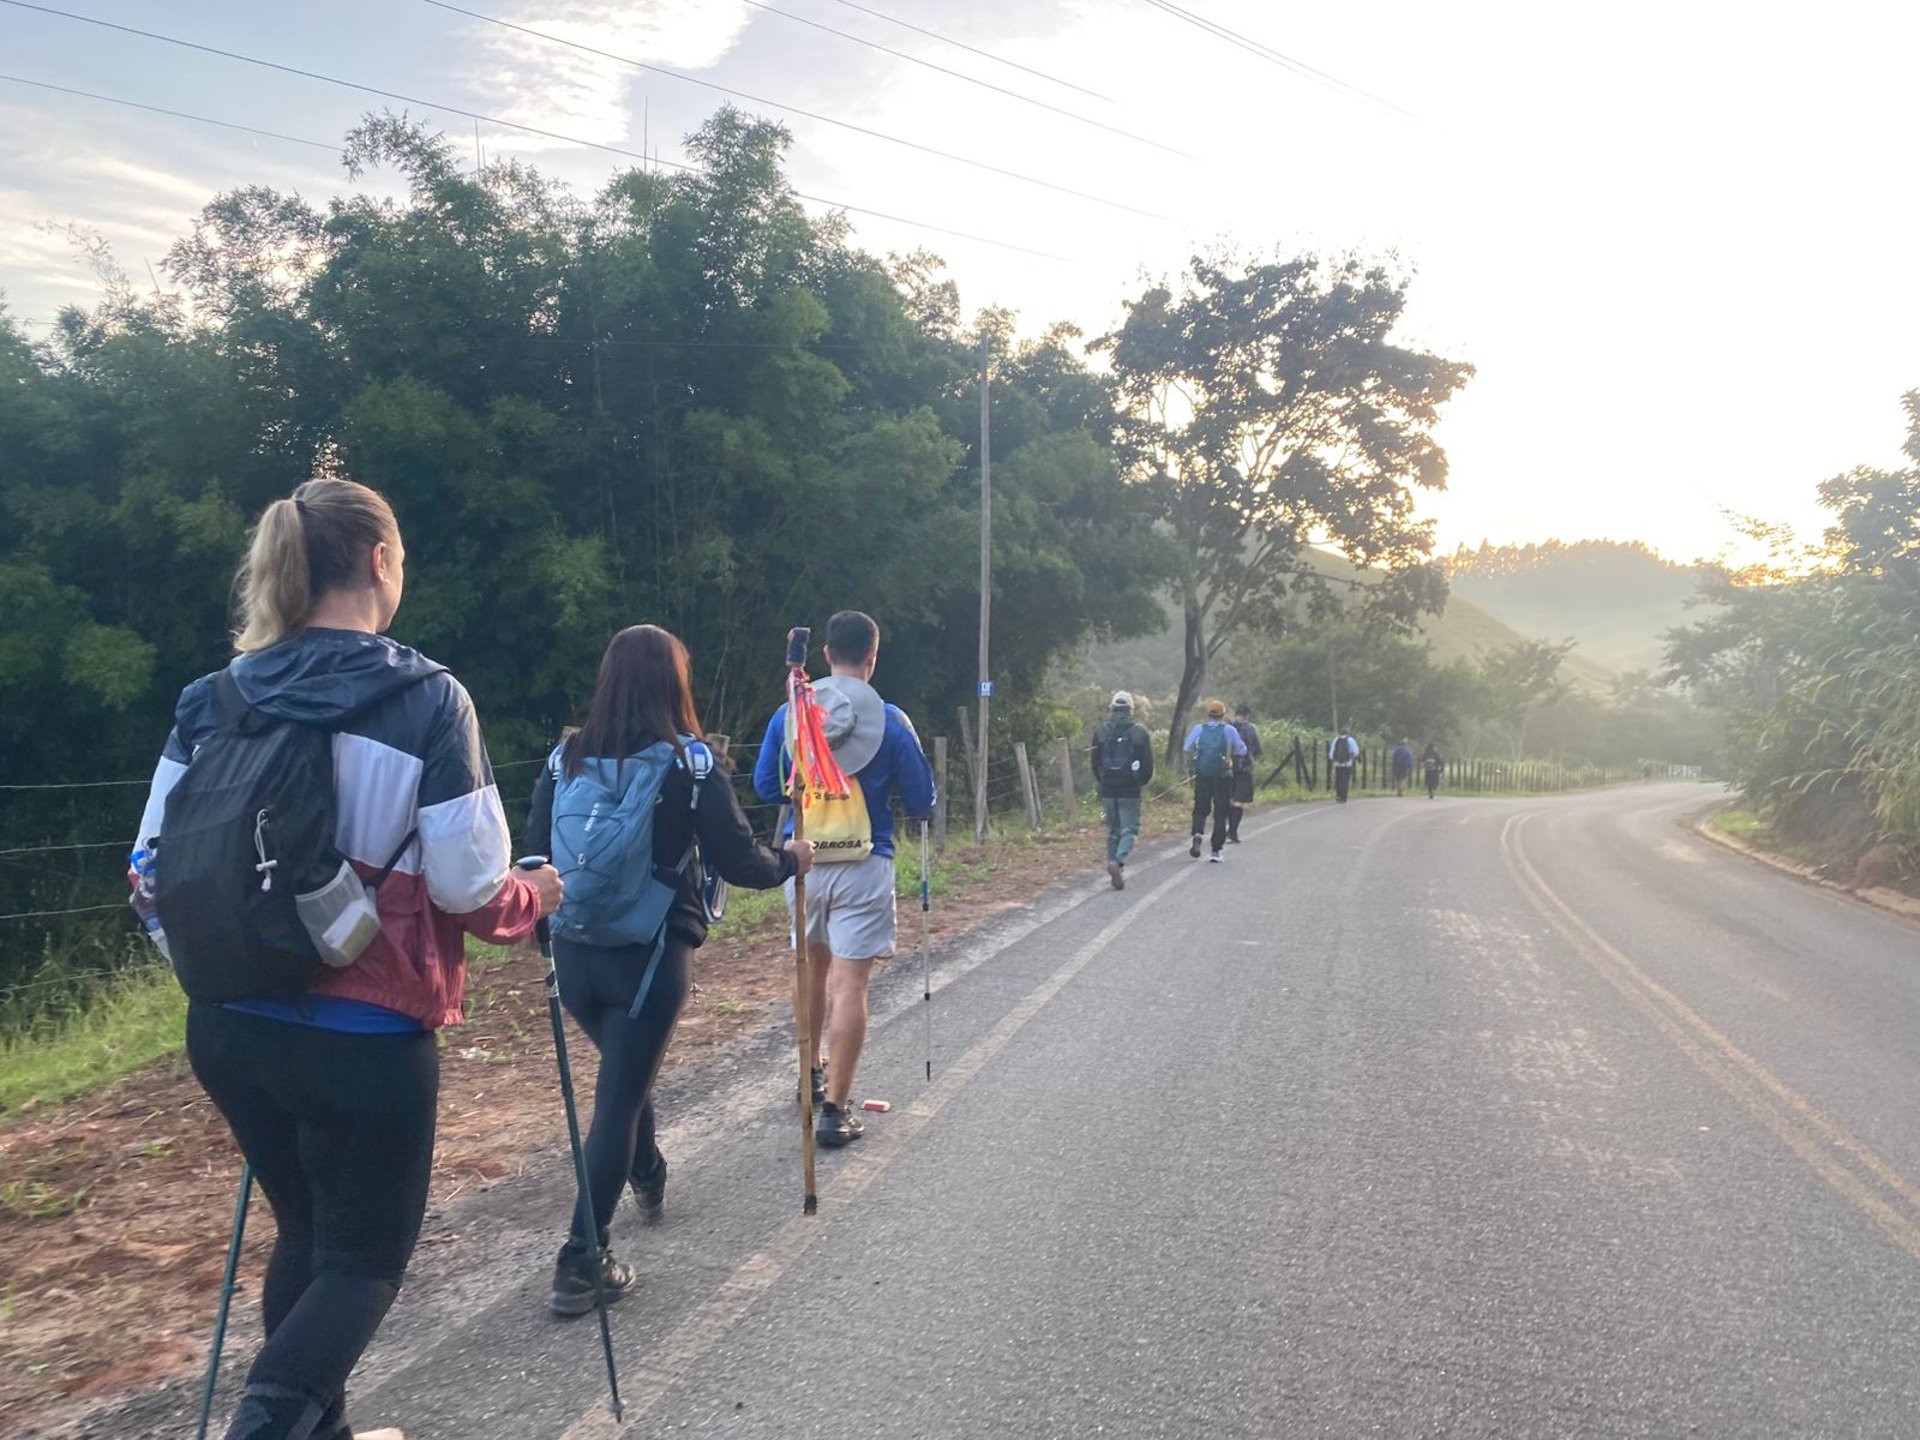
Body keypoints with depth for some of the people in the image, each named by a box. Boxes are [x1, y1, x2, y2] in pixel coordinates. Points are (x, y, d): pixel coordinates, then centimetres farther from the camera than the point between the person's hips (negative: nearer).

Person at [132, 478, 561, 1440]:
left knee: (307, 1234, 23)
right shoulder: (426, 699, -13)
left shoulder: (213, 698, 2)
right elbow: (468, 889, -15)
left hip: (226, 1025, 6)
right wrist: (534, 894, 6)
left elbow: (158, 863, 5)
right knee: (367, 1257, 12)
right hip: (363, 1036, -5)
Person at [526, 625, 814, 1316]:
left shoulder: (565, 759, 0)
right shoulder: (691, 762, -10)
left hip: (575, 952, 5)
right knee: (621, 1094, 3)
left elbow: (536, 852, 3)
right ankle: (582, 1263, 3)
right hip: (652, 955, -5)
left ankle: (648, 1178, 49)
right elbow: (739, 862, -11)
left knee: (625, 1072, 27)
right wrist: (790, 860, 9)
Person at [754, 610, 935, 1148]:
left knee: (814, 966, 23)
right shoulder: (891, 721, -9)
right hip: (862, 866, -4)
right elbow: (921, 803, -3)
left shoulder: (789, 715, -1)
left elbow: (766, 786, 8)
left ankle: (813, 1072, 40)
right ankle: (834, 1108, -2)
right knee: (850, 984, -1)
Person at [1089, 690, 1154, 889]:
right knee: (1129, 829, 1)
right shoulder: (1139, 731, -4)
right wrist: (1144, 781, 15)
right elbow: (1148, 761, -2)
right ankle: (1118, 862, -23)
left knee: (1113, 830, 14)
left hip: (1108, 789, 3)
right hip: (1130, 790, -3)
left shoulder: (1101, 730, 2)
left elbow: (1095, 760, 7)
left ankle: (1115, 867, 15)